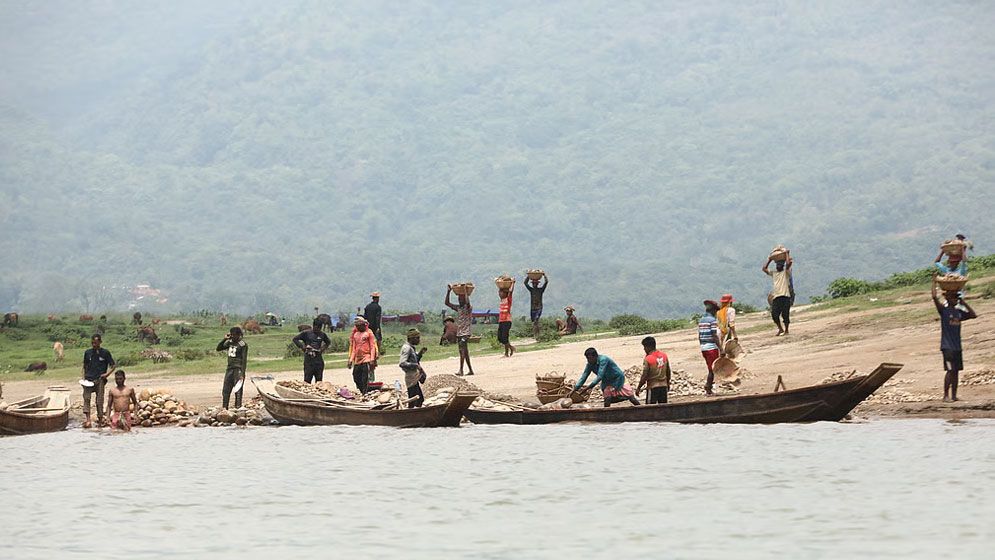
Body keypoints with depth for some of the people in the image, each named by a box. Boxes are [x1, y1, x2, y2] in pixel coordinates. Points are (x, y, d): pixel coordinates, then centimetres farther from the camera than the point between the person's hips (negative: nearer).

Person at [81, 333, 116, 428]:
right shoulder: (87, 352, 10)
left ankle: (100, 419, 11)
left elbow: (113, 366, 7)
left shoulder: (105, 353, 3)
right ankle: (86, 420, -23)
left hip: (100, 380, -1)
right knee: (86, 398, -15)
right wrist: (84, 377, 5)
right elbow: (84, 367, 18)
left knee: (99, 400, 0)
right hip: (88, 380, 1)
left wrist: (107, 374, -7)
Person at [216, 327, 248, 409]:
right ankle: (224, 408, 13)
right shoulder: (229, 342, 12)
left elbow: (244, 360, -12)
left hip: (238, 369, -7)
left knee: (238, 391, -6)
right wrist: (224, 339, 2)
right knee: (225, 390, 7)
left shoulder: (243, 345, -9)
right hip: (230, 369, 7)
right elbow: (219, 348, 15)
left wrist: (242, 374, -18)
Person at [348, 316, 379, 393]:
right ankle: (361, 392, 13)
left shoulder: (368, 332, 2)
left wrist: (372, 359, -11)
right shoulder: (355, 334, 17)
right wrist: (351, 360, 11)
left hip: (366, 358, -6)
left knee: (365, 379, -9)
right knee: (356, 378, 3)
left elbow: (372, 346, -2)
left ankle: (365, 394, -8)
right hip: (357, 360, 6)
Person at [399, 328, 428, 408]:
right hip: (411, 379, -10)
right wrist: (416, 365, -28)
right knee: (413, 402, -8)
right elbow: (402, 363, -26)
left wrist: (420, 353, 11)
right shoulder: (406, 348, -16)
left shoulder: (411, 348, 13)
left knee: (420, 399, 16)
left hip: (415, 378, 10)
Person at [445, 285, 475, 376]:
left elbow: (467, 303, -29)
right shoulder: (458, 308, 14)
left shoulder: (468, 307, -6)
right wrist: (448, 292, 7)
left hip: (465, 333, -8)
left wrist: (465, 292, -22)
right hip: (459, 333, 8)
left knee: (463, 351, -18)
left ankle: (461, 370, -24)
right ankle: (470, 370, 18)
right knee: (463, 352, 11)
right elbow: (447, 303, 15)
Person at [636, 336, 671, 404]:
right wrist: (668, 383, 26)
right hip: (663, 386, 6)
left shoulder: (648, 359, -15)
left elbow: (644, 376, -15)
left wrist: (638, 388, -5)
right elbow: (668, 372, 13)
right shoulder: (664, 356, 3)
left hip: (652, 387, -6)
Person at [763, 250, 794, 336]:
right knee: (774, 314, 0)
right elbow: (764, 268, 13)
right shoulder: (773, 273, 19)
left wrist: (787, 253, 0)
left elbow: (788, 263, -12)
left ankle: (786, 330, 9)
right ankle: (780, 329, 18)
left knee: (785, 314, -4)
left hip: (785, 296, -5)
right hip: (776, 296, 5)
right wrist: (769, 259, 18)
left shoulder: (786, 272, 5)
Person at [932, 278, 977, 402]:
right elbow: (934, 297, -16)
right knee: (950, 370, -12)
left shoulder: (959, 312, 12)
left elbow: (974, 315, 14)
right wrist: (934, 283, -9)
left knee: (956, 371, 6)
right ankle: (946, 395, -8)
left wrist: (964, 303, 9)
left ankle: (954, 395, 10)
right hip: (947, 346, -6)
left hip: (957, 346, 6)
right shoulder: (943, 310, -4)